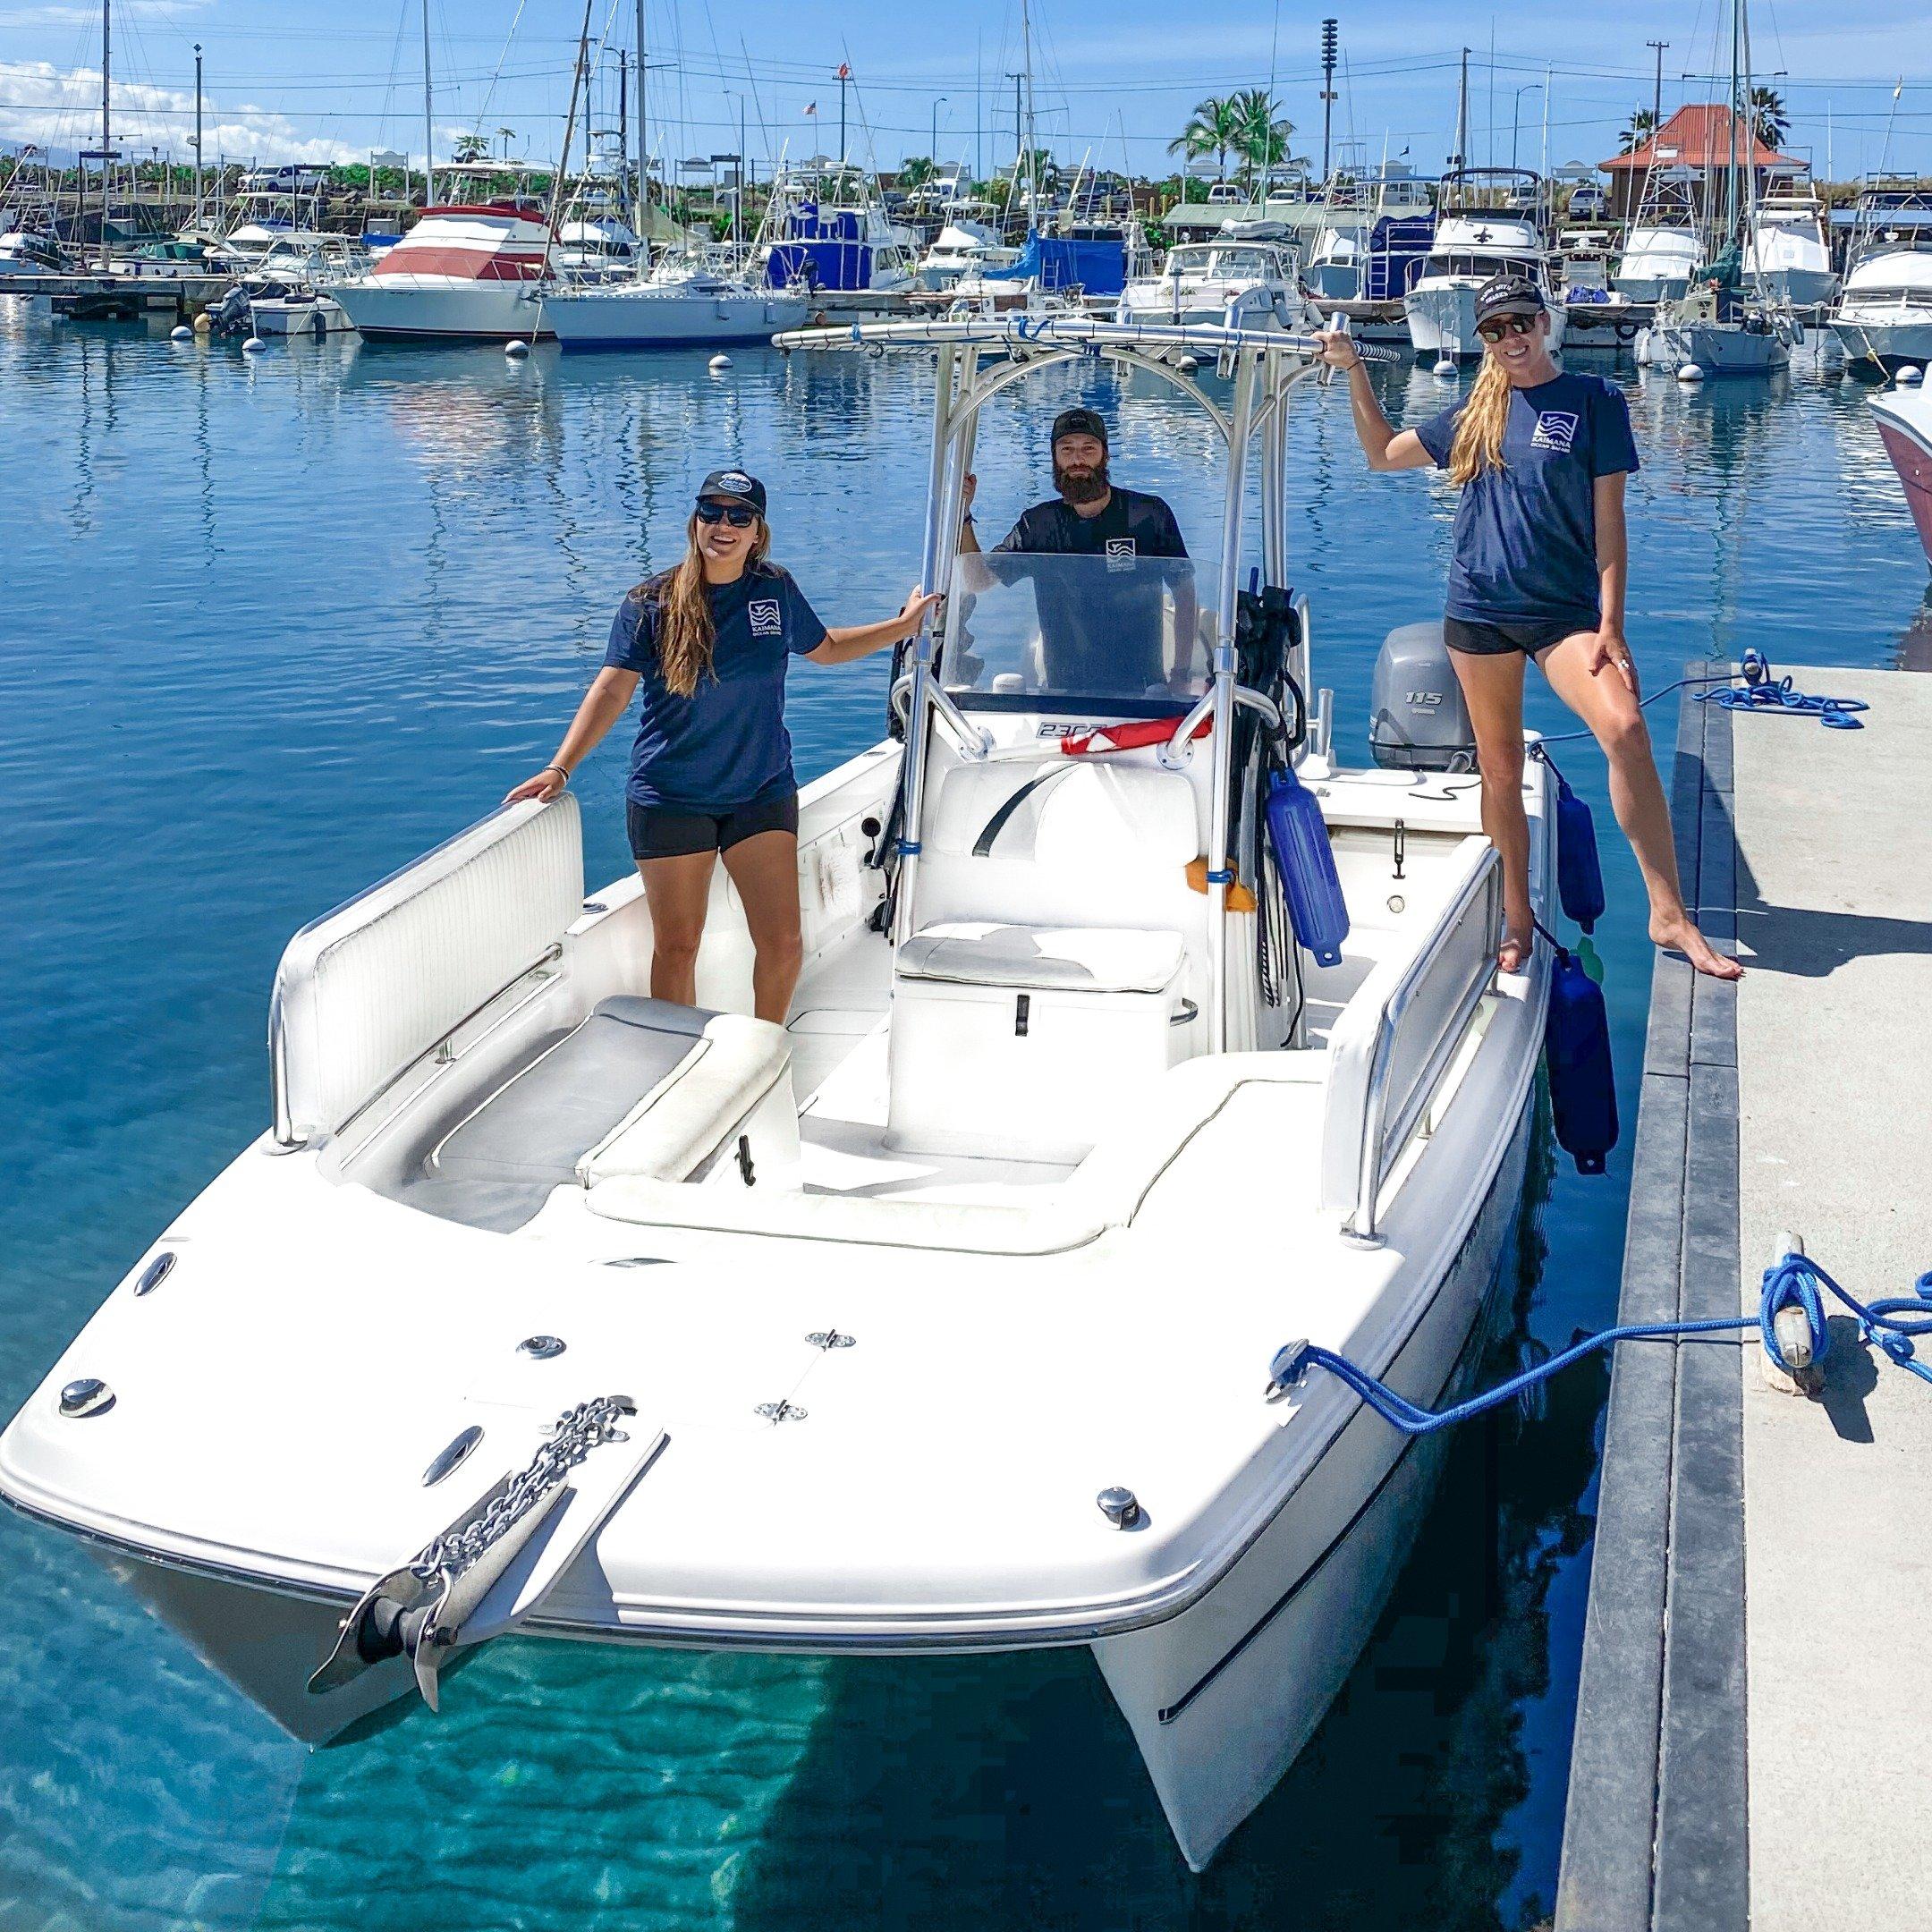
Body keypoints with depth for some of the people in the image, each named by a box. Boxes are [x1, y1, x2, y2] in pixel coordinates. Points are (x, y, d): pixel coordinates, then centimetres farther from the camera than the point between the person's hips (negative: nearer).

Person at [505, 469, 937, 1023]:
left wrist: (904, 625, 20)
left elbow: (824, 648, 22)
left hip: (762, 793, 2)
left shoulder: (777, 591, 3)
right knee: (677, 946, 3)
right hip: (671, 801, -2)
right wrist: (559, 769, -17)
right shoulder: (652, 603, -6)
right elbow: (612, 690, -9)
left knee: (782, 945, -3)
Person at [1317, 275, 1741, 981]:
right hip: (1479, 610, 4)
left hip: (1565, 610, -4)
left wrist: (1610, 622, -10)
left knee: (1625, 729, -23)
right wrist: (1354, 371, 12)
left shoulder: (1594, 399, -1)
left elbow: (1608, 519, -4)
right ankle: (1516, 921, 21)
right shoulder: (1475, 413, 10)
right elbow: (1384, 453, 22)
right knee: (1499, 770, 7)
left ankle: (1670, 914, -19)